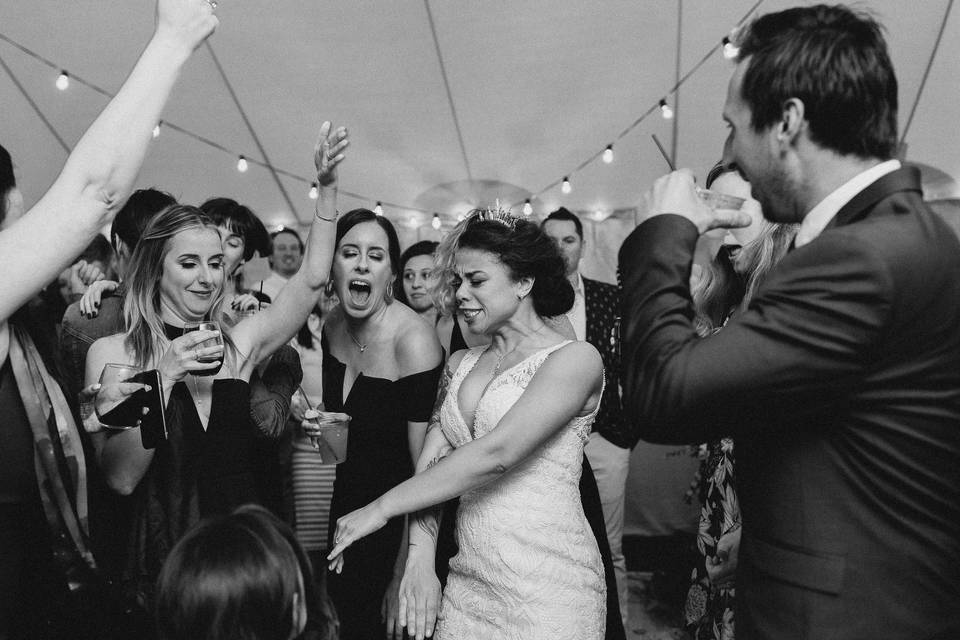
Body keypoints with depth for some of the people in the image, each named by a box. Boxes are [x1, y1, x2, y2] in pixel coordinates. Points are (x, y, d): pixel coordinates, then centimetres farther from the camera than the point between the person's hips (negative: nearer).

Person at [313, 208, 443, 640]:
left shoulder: (413, 341, -25)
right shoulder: (332, 325, -3)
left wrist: (403, 577, -22)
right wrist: (317, 424, -9)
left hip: (398, 515, -7)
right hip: (348, 499, 7)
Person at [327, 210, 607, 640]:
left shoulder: (575, 359, -10)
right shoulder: (460, 365, 11)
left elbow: (494, 453, -20)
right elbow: (431, 461, 3)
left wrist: (382, 507, -16)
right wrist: (420, 555, -12)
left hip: (547, 588, -5)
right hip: (467, 584, 5)